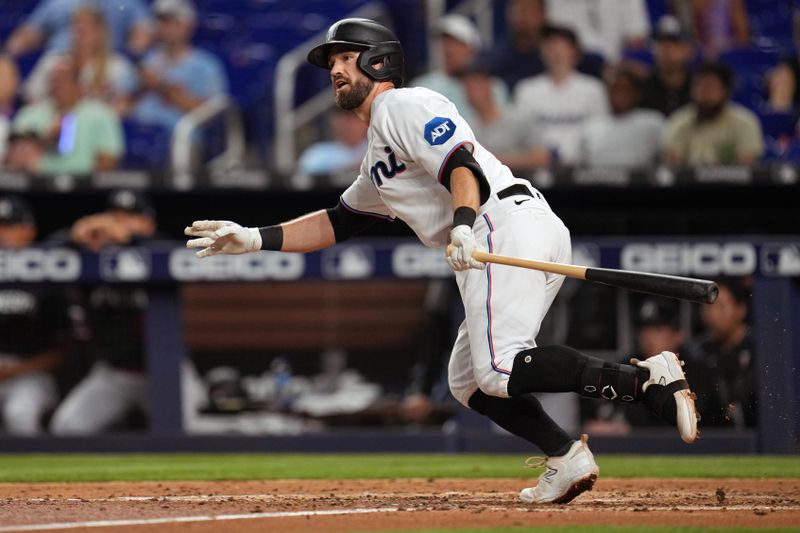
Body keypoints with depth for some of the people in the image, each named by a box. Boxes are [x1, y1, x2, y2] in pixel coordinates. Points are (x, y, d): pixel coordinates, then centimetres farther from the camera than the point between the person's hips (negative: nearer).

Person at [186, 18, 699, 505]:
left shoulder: (405, 106, 3)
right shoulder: (378, 159, 33)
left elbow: (461, 162, -13)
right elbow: (337, 223, 38)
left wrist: (463, 225, -31)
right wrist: (254, 239, 29)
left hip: (508, 224, -10)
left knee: (498, 370, -22)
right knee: (468, 380, 11)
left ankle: (648, 379, -28)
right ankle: (566, 458, -2)